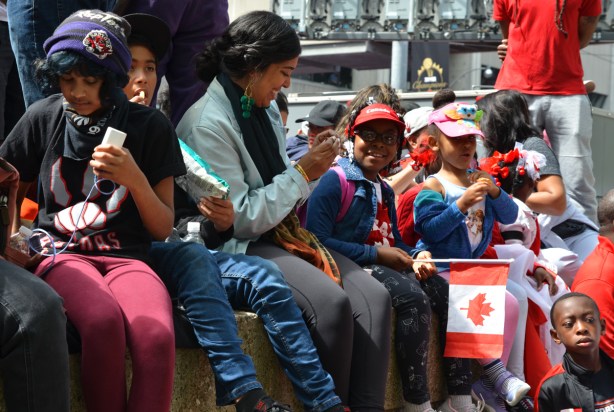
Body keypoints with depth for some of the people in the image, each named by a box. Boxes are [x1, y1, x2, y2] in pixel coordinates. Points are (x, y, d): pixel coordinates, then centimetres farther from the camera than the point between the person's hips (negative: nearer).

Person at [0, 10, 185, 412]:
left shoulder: (150, 126, 2)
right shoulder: (43, 118, 5)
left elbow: (163, 229, 5)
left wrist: (135, 178, -13)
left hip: (126, 256, 0)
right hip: (61, 253, 0)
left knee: (157, 336, -36)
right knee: (103, 322, -36)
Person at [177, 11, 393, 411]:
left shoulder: (266, 111, 10)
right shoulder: (208, 123, -15)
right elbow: (241, 219, -17)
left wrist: (312, 167, -1)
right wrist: (302, 174, -12)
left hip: (281, 234, 8)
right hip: (237, 248, -8)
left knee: (374, 295, -17)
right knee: (331, 302, -31)